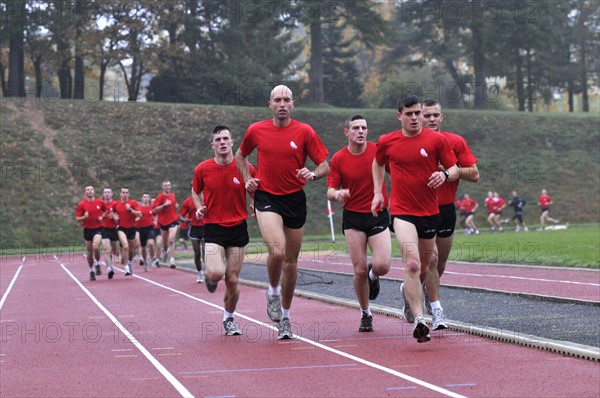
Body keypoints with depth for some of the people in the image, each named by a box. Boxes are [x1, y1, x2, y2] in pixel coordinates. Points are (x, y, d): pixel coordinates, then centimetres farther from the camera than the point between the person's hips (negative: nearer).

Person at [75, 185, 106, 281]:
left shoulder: (100, 202, 1)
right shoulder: (81, 204, -3)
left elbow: (106, 211, 18)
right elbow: (77, 219, -2)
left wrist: (102, 217, -2)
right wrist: (84, 217, -22)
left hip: (98, 228, -1)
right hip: (87, 229, 1)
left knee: (95, 246, -25)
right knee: (89, 252, 5)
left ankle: (98, 264, -2)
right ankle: (91, 271, 21)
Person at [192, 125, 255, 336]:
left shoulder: (246, 168, -4)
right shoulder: (202, 169, -3)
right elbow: (196, 191, 16)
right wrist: (199, 208, -3)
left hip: (238, 227, 1)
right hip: (213, 226, -1)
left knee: (232, 280, 2)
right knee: (216, 273, -22)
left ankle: (229, 318, 25)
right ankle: (209, 277, 17)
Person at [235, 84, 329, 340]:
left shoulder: (304, 131, -2)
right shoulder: (256, 130, 2)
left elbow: (325, 165, -1)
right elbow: (240, 156, 20)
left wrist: (312, 174, -22)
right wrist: (247, 179, 5)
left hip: (295, 199, 1)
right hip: (266, 197, -1)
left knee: (291, 261, 8)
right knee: (277, 251, -24)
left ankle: (285, 317, 23)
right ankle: (273, 293, 6)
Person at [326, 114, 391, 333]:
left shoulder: (378, 150, -3)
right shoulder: (338, 159, -3)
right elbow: (330, 191, -3)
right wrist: (337, 194, -26)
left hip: (379, 216, 0)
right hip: (353, 218, 0)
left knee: (382, 265, -15)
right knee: (359, 270, -2)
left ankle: (373, 275, 24)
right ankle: (365, 314, 20)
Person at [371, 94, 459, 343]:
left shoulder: (436, 139, -2)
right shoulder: (386, 142, 2)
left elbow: (454, 169, 3)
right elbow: (378, 164, 22)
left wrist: (445, 175, -20)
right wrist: (378, 192, 13)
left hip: (430, 212, 2)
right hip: (401, 211, -2)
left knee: (424, 268, 16)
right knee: (412, 263, -21)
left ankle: (408, 291, 52)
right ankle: (419, 321, -24)